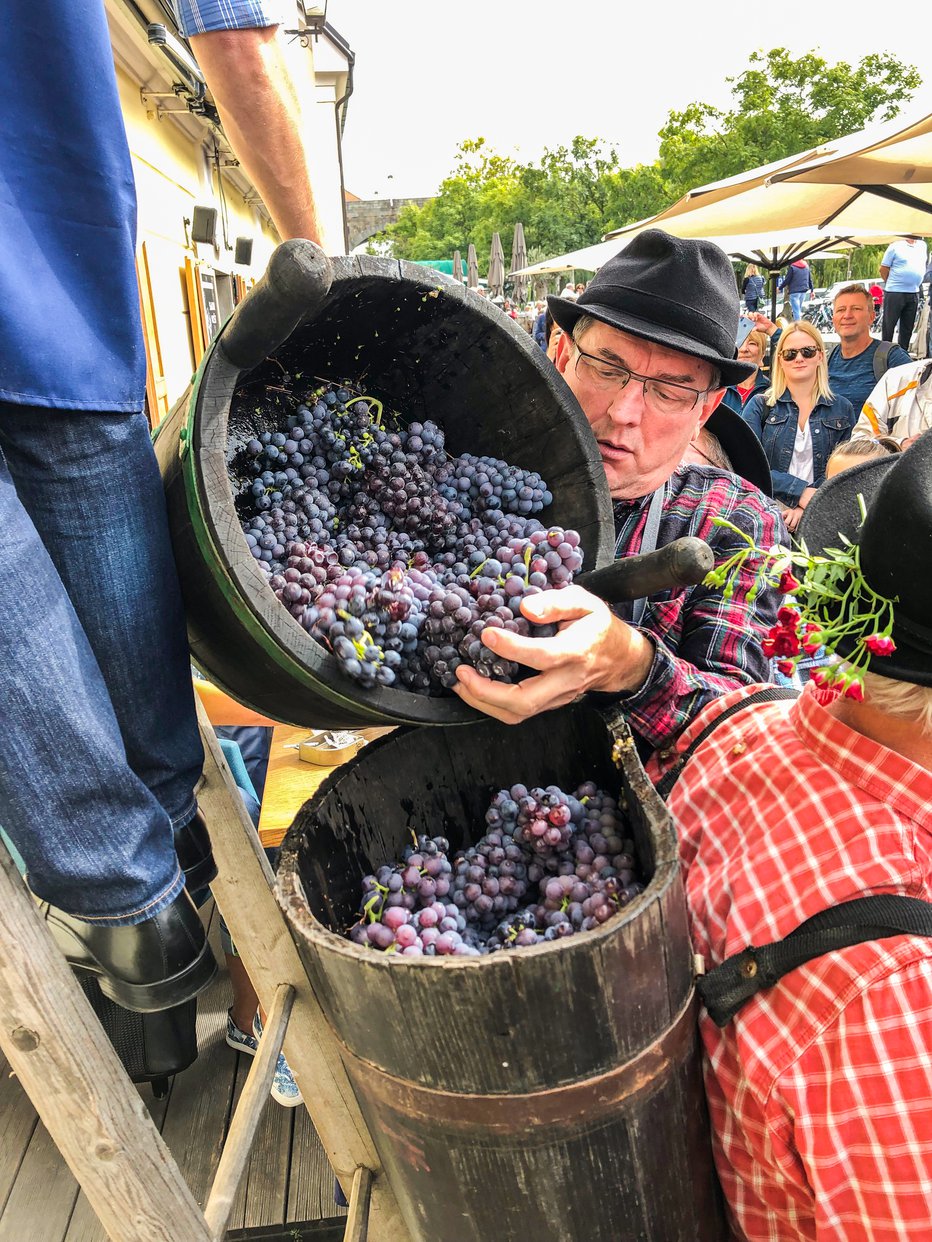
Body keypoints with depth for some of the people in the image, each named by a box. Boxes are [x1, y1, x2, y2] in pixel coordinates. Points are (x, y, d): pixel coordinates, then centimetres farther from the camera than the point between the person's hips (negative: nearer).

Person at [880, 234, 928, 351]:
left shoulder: (922, 246, 12)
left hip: (914, 293, 6)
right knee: (889, 325, -1)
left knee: (908, 326, 9)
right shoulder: (895, 246, -5)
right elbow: (883, 269, -4)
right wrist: (891, 284, 2)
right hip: (894, 293, -6)